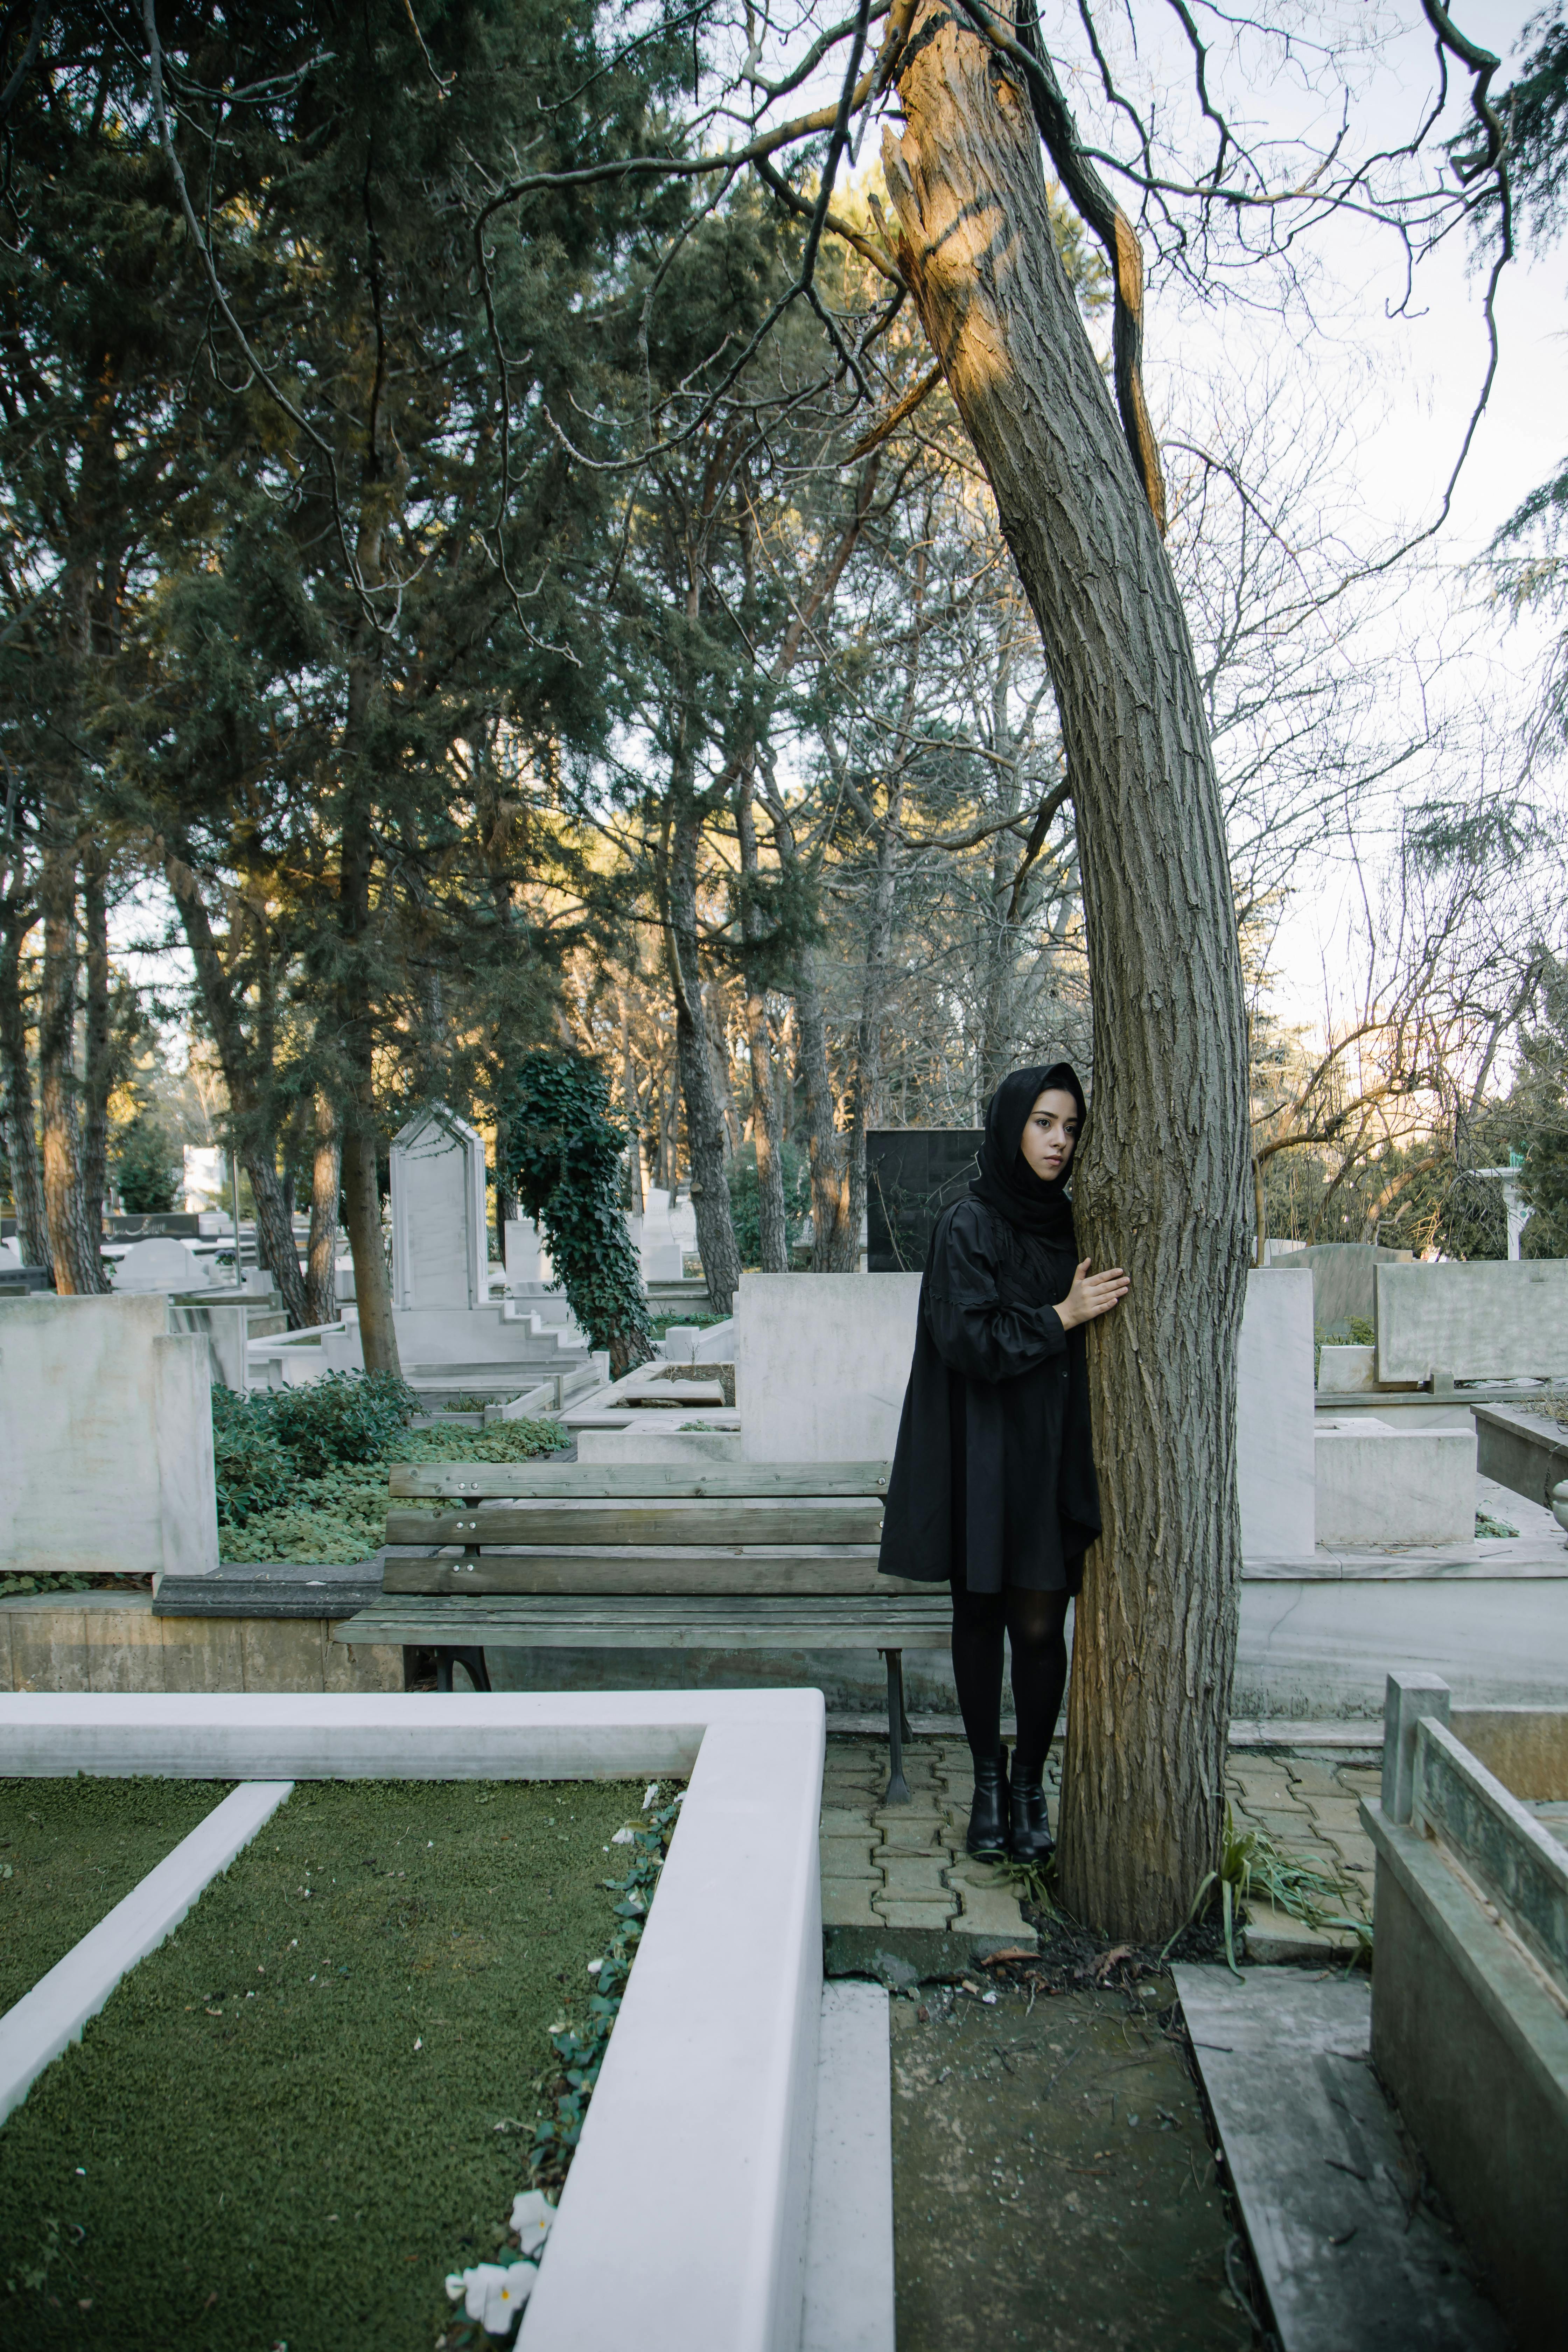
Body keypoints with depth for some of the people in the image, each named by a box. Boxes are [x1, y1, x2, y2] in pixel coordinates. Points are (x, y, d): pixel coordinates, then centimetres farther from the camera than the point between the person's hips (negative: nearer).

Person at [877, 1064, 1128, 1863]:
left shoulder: (1066, 1222, 8)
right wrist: (1061, 1317, -16)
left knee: (1042, 1626, 2)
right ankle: (988, 1781, 22)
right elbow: (967, 1339, -16)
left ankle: (1030, 1783, 18)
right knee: (981, 1616, 9)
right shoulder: (968, 1225, -8)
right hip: (983, 1450, -3)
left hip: (1053, 1452, 4)